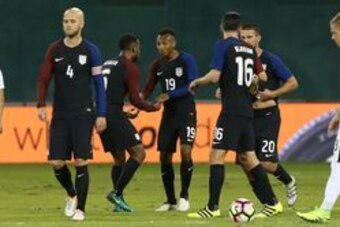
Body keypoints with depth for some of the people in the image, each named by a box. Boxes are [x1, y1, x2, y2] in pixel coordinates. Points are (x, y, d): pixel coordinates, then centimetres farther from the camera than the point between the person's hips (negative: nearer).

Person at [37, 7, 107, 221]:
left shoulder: (91, 50, -1)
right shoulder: (55, 50, 5)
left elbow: (99, 83, 0)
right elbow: (44, 79, 8)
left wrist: (101, 114, -4)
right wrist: (41, 105, -7)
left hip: (83, 115, -3)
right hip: (60, 114, 3)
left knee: (81, 162, -7)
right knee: (56, 162, -1)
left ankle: (80, 208, 1)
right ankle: (72, 195, 26)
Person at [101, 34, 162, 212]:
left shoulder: (108, 64, 21)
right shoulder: (130, 67, -3)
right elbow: (135, 99, -8)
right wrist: (153, 108, 10)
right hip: (113, 113, -8)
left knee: (119, 157, 18)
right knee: (138, 153, -3)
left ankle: (119, 201, 12)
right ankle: (117, 193, -12)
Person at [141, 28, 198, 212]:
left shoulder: (186, 60, -9)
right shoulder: (158, 65, 7)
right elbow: (148, 88, 10)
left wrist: (170, 95, -24)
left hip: (186, 112, -5)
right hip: (168, 113, 6)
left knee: (185, 151, -18)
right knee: (164, 156, 3)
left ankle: (184, 196, -4)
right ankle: (171, 201, 14)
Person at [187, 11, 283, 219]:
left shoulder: (223, 46, -8)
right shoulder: (249, 49, 12)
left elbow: (214, 76, -16)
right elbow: (262, 77, 18)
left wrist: (196, 83, 1)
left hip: (232, 110, -7)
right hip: (247, 110, 7)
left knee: (217, 155, -8)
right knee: (248, 157, 14)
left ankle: (213, 208, -14)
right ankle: (272, 203, 15)